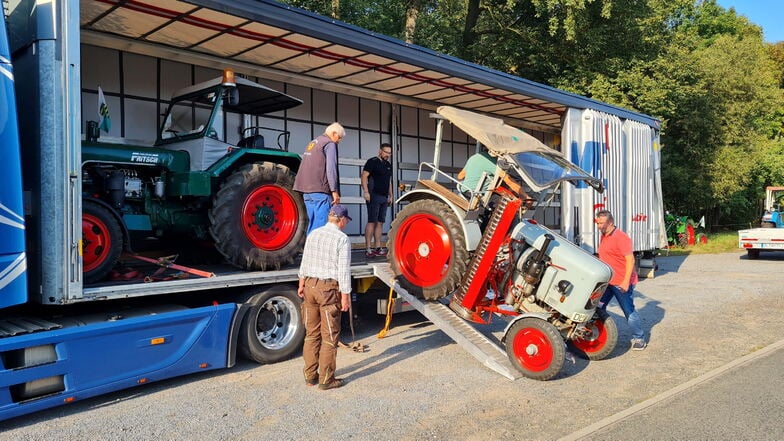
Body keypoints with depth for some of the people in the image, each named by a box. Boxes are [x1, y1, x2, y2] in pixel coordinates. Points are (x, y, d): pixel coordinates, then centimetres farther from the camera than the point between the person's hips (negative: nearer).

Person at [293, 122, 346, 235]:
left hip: (306, 190, 9)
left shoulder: (312, 143, 23)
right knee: (321, 225, -10)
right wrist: (334, 191, -14)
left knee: (312, 223, 12)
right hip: (320, 190, -9)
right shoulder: (330, 144, -5)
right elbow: (331, 168, -14)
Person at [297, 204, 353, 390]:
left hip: (310, 285, 6)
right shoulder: (342, 239, -10)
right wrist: (345, 296, -9)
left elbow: (305, 262, 13)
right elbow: (343, 270, -12)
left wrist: (302, 284, 22)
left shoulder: (313, 234, 8)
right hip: (329, 288, -6)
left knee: (311, 334, 14)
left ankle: (310, 376, 21)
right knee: (329, 337, 3)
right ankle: (326, 379, 8)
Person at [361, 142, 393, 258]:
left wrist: (390, 195, 21)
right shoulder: (372, 162, -4)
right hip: (374, 196, -8)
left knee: (380, 223, 7)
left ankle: (378, 248, 11)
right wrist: (366, 191, -21)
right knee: (372, 222, -10)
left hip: (384, 197, 8)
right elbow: (364, 176, -11)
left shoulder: (388, 165, 20)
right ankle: (368, 249, -10)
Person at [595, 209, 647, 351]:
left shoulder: (621, 237, -16)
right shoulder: (604, 237, 12)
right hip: (606, 281, 9)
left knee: (629, 311, 1)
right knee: (599, 308, 9)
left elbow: (630, 260, -20)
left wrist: (626, 281, -24)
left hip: (621, 283, -9)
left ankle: (639, 339, 15)